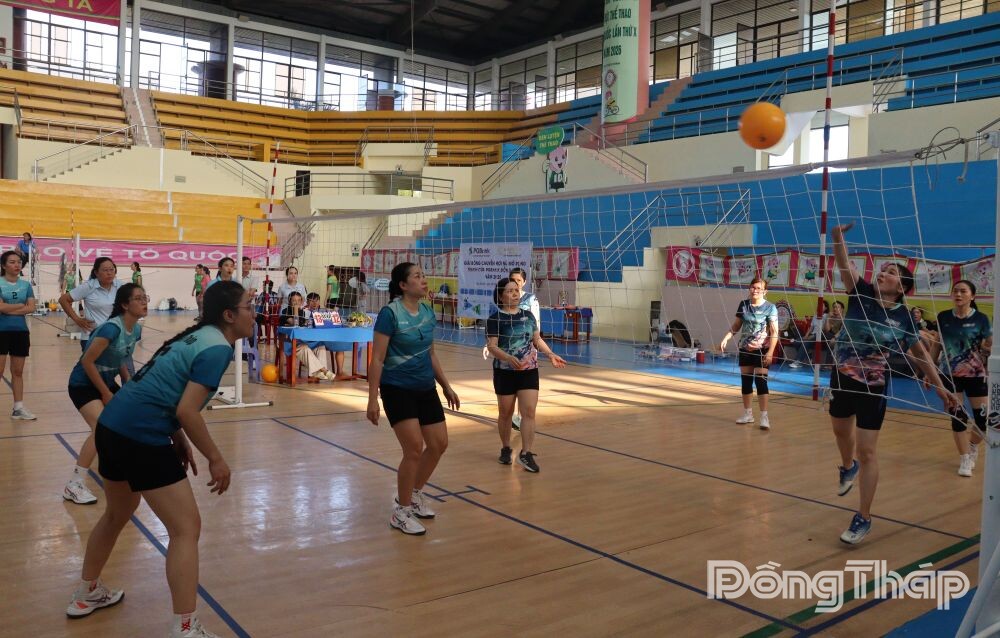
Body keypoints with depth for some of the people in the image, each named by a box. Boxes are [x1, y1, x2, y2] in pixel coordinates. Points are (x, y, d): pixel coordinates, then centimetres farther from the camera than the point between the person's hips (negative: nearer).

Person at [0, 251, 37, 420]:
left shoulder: (26, 285, 6)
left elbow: (31, 308, -4)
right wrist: (21, 305, -7)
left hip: (21, 332, 4)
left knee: (18, 371, 10)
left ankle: (18, 407, 16)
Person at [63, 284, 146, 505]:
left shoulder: (136, 329, -1)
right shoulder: (112, 328, -26)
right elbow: (87, 361, -23)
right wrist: (105, 393, -17)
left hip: (107, 382, 9)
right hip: (83, 384, -9)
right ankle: (73, 486, -16)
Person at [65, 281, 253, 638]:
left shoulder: (197, 336, 14)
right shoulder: (218, 348, -13)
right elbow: (187, 411, -20)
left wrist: (178, 438, 15)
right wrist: (216, 460, -12)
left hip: (113, 424, 10)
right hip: (140, 437, -10)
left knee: (118, 513, 30)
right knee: (186, 528, -3)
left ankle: (86, 595, 49)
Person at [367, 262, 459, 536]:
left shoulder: (428, 313, 6)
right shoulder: (390, 313, -14)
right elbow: (377, 359, -14)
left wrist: (446, 386, 18)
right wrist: (373, 398, -18)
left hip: (426, 389, 7)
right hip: (398, 390, -7)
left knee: (439, 444, 8)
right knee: (414, 448, -12)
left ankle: (415, 493, 32)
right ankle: (402, 511, 7)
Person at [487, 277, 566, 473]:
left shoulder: (528, 315, 7)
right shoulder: (495, 319, -8)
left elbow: (537, 339, 16)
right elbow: (492, 346, -15)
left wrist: (551, 354, 1)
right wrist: (509, 358, -31)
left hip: (529, 371, 3)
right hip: (505, 372, -3)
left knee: (529, 412, -6)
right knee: (506, 413, 9)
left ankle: (526, 453, -1)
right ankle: (506, 449, 28)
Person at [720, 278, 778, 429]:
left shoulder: (770, 307, -9)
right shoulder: (743, 304, 4)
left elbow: (774, 332, -13)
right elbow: (736, 326, 13)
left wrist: (770, 352, -21)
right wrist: (726, 338, -3)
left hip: (762, 350, -5)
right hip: (745, 349, 5)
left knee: (761, 381, -10)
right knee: (745, 381, 10)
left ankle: (764, 416, -6)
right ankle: (748, 414, 23)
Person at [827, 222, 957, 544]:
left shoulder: (902, 317, -9)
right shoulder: (861, 294, -9)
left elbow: (920, 354, 3)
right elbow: (844, 265, -24)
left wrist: (939, 386, 0)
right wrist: (837, 236, -40)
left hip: (873, 387, -2)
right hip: (841, 378, 2)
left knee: (867, 451, -1)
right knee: (841, 430, 23)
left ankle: (863, 519, 11)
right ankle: (848, 467, 59)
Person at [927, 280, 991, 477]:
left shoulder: (981, 319, -7)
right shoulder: (943, 317, -1)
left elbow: (990, 346, 0)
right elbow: (936, 345, 6)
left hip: (976, 376, -1)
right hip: (949, 375, 1)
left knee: (984, 418, 2)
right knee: (957, 417, 3)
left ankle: (973, 447, 33)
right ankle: (965, 459, 17)